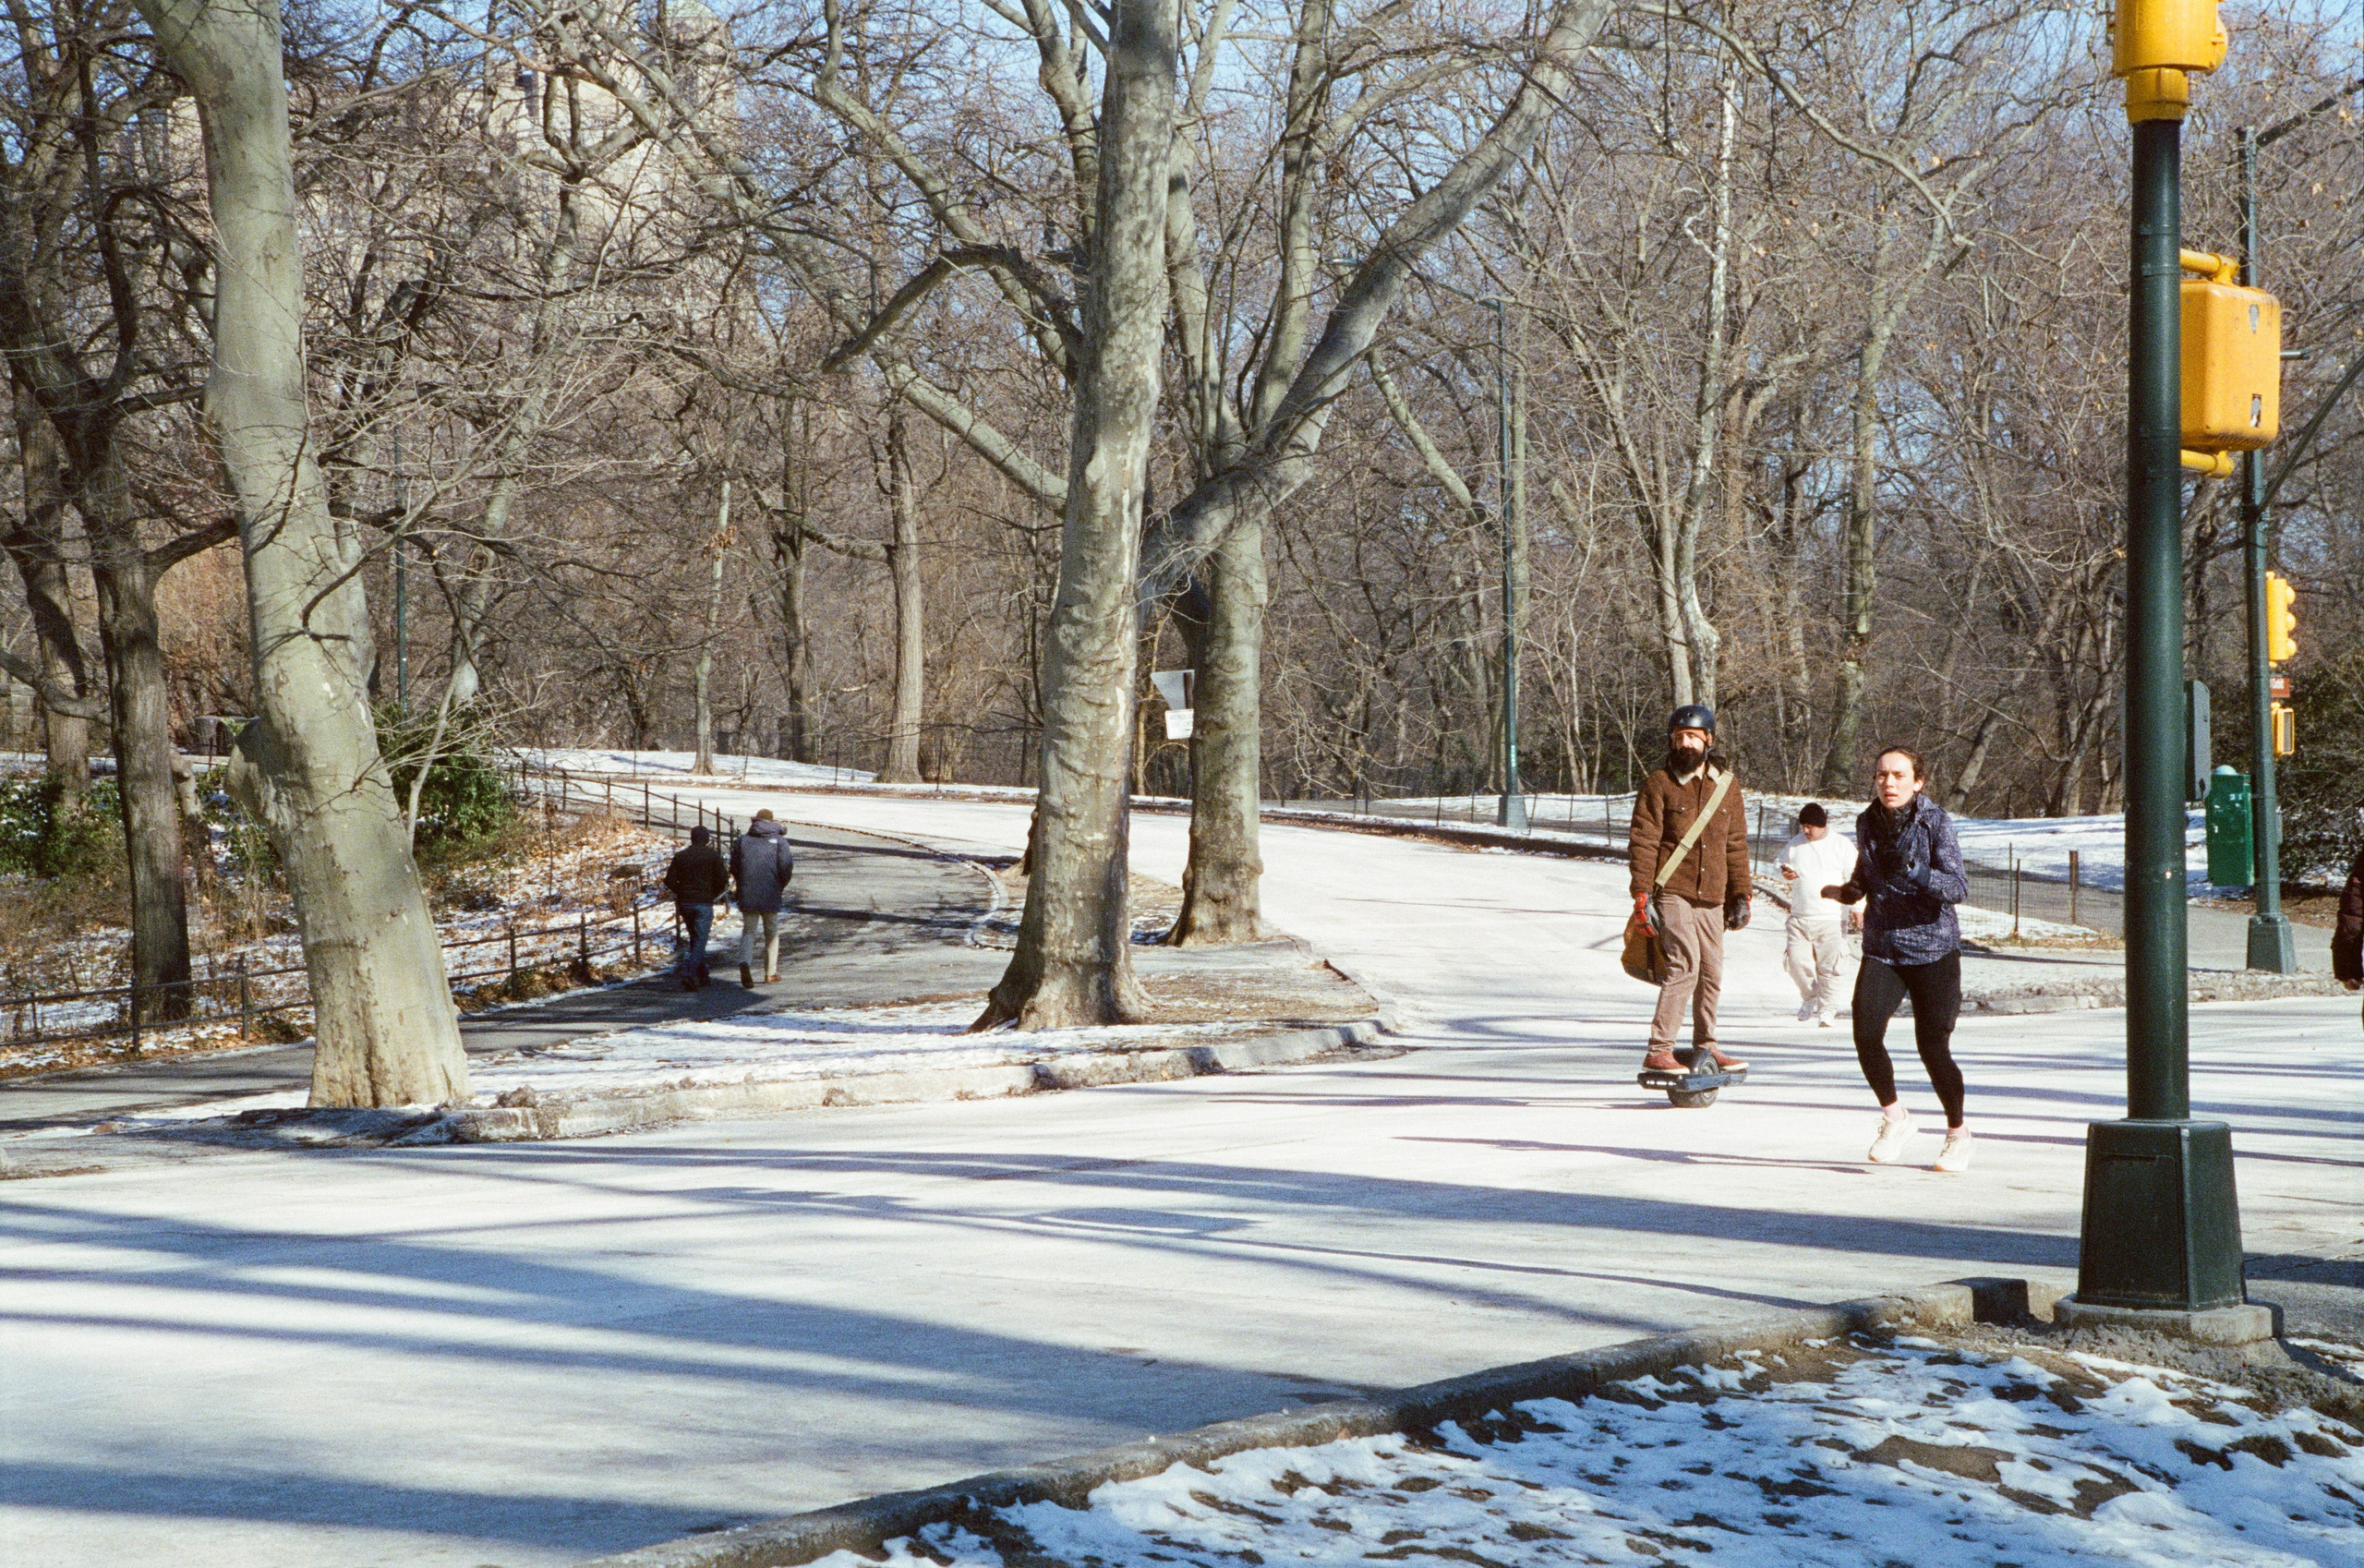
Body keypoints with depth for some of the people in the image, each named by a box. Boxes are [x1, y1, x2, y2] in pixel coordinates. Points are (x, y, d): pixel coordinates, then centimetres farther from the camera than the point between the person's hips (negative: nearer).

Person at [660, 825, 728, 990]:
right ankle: (689, 974, -22)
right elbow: (723, 879, -8)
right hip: (704, 903, -4)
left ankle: (702, 976, 22)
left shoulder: (680, 856, 7)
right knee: (700, 941, -5)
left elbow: (669, 881, 4)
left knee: (695, 939, 18)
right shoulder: (713, 855, -2)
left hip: (684, 903, 4)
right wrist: (714, 894, 10)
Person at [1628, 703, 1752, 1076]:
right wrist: (1642, 895, -11)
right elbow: (1643, 843, -4)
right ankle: (1658, 1051, -15)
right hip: (1672, 893, -5)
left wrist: (1740, 896, 14)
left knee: (1712, 974, 7)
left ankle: (1706, 1046, 23)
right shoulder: (1659, 784, -2)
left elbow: (1736, 846, 17)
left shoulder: (1727, 785, 12)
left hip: (1712, 898, 5)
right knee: (1685, 964, -17)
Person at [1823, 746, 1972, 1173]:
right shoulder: (1867, 823, 6)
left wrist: (1916, 871, -32)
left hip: (1933, 949, -4)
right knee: (1866, 1033, -17)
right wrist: (1844, 891, 4)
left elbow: (1959, 888, -16)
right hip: (1882, 949, 4)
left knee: (1933, 1046, -4)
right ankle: (1894, 1118, 7)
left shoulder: (1935, 821, -8)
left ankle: (1957, 1133, 21)